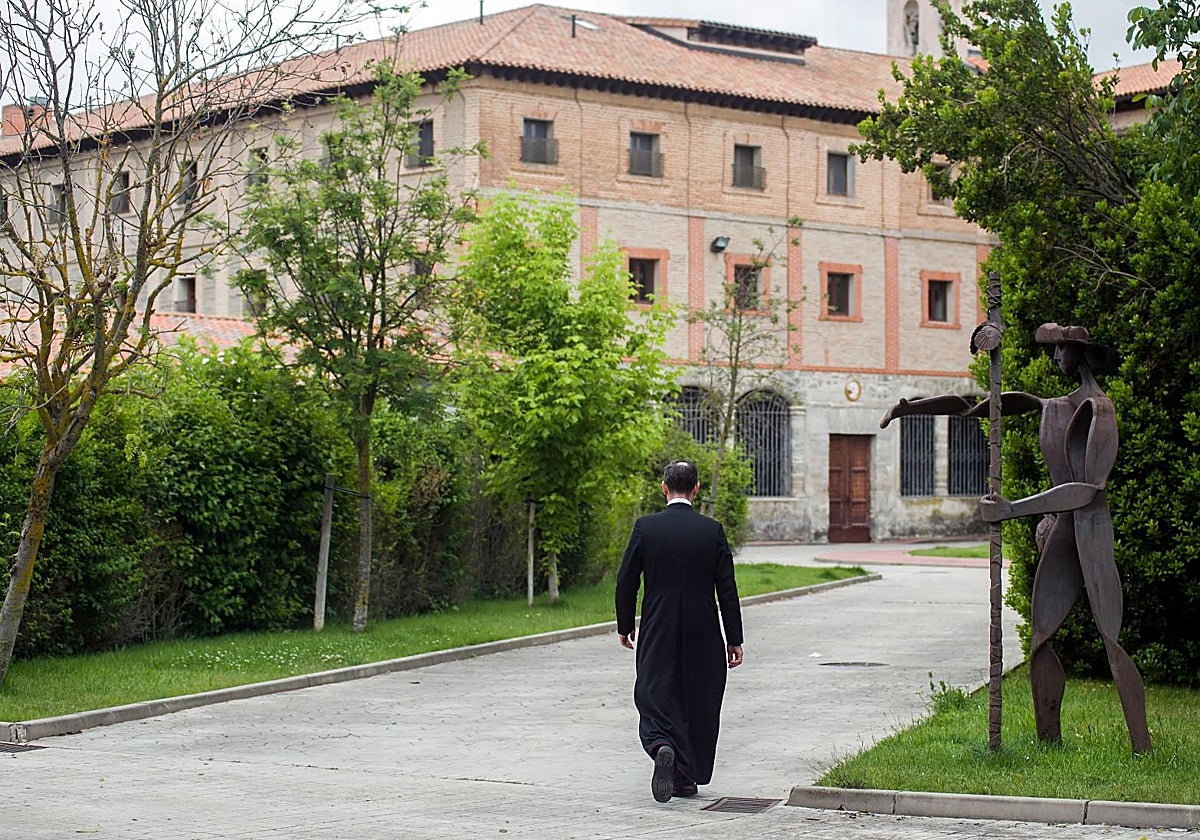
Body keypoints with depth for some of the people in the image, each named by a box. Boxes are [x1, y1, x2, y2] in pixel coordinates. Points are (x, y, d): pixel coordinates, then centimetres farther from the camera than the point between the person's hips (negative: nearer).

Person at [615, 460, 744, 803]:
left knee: (654, 698, 4)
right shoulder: (712, 530, -4)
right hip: (703, 636, 1)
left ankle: (662, 747, -25)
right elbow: (727, 589, -2)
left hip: (657, 634, -1)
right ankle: (686, 778, 18)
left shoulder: (645, 527, -6)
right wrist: (734, 639, 4)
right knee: (697, 704, 13)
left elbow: (626, 582, -2)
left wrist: (625, 626, 12)